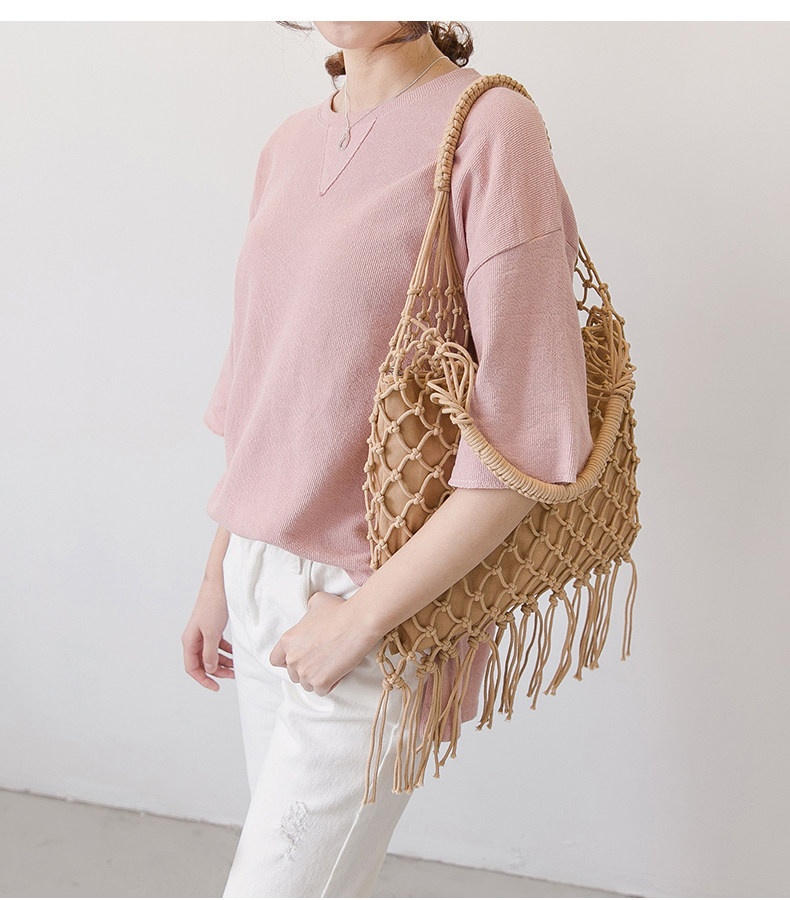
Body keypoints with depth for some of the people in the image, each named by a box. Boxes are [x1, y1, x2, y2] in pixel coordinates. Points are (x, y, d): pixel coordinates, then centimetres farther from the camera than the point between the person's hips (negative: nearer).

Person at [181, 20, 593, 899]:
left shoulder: (490, 127, -15)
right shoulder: (290, 146, 7)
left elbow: (535, 440, -19)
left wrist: (362, 614, -16)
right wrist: (218, 574, 16)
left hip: (384, 600, -6)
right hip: (265, 581, 7)